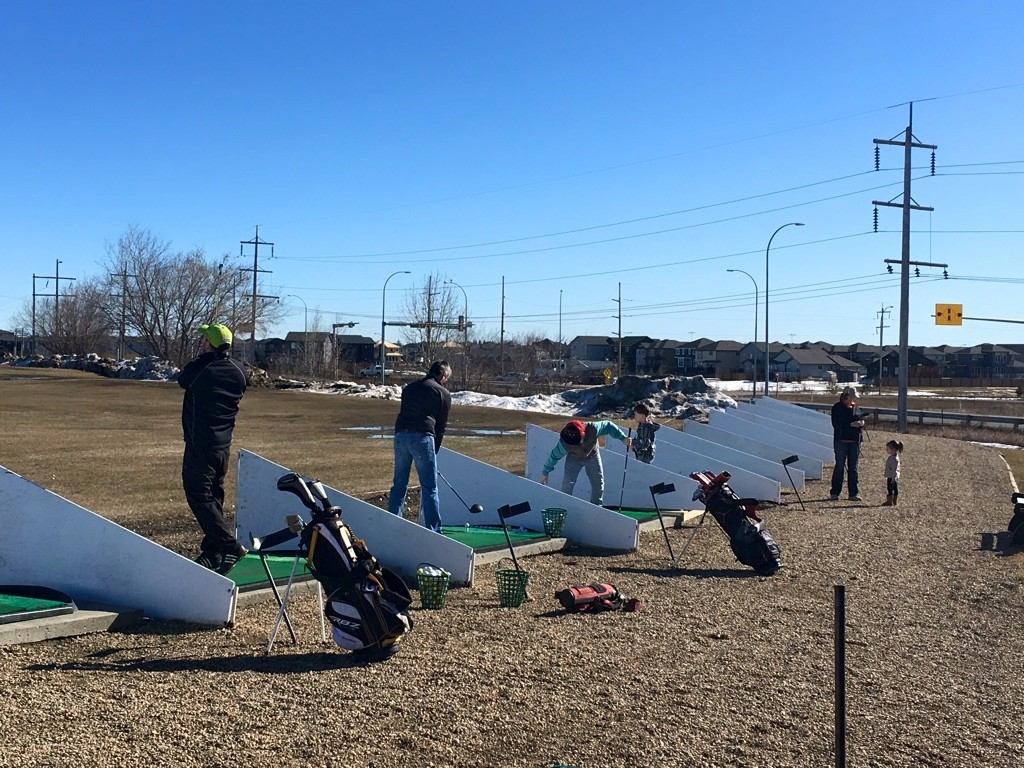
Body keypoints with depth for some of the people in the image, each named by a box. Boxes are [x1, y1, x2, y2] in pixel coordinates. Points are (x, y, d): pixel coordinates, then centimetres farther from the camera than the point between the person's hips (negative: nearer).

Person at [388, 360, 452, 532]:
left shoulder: (410, 387, 22)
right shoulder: (443, 393, 8)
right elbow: (441, 425, 8)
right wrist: (434, 450, 18)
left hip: (401, 435, 5)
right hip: (422, 437, -5)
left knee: (399, 484, 14)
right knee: (429, 488, 0)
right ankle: (433, 530, 0)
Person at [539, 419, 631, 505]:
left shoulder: (592, 429, -40)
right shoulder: (564, 443, -38)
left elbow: (608, 426, -22)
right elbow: (554, 456, -21)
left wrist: (623, 438, -23)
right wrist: (545, 473, -11)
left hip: (592, 456, 2)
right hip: (574, 458, -2)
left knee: (598, 483, 6)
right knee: (567, 483, -12)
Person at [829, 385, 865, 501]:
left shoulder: (855, 407, 12)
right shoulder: (837, 408, -4)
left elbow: (861, 420, 18)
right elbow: (836, 424, -13)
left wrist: (861, 423, -6)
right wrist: (850, 424, -22)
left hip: (854, 441, 5)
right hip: (841, 441, -5)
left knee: (853, 468, 7)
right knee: (839, 467, -2)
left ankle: (853, 494, 12)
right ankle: (835, 493, 5)